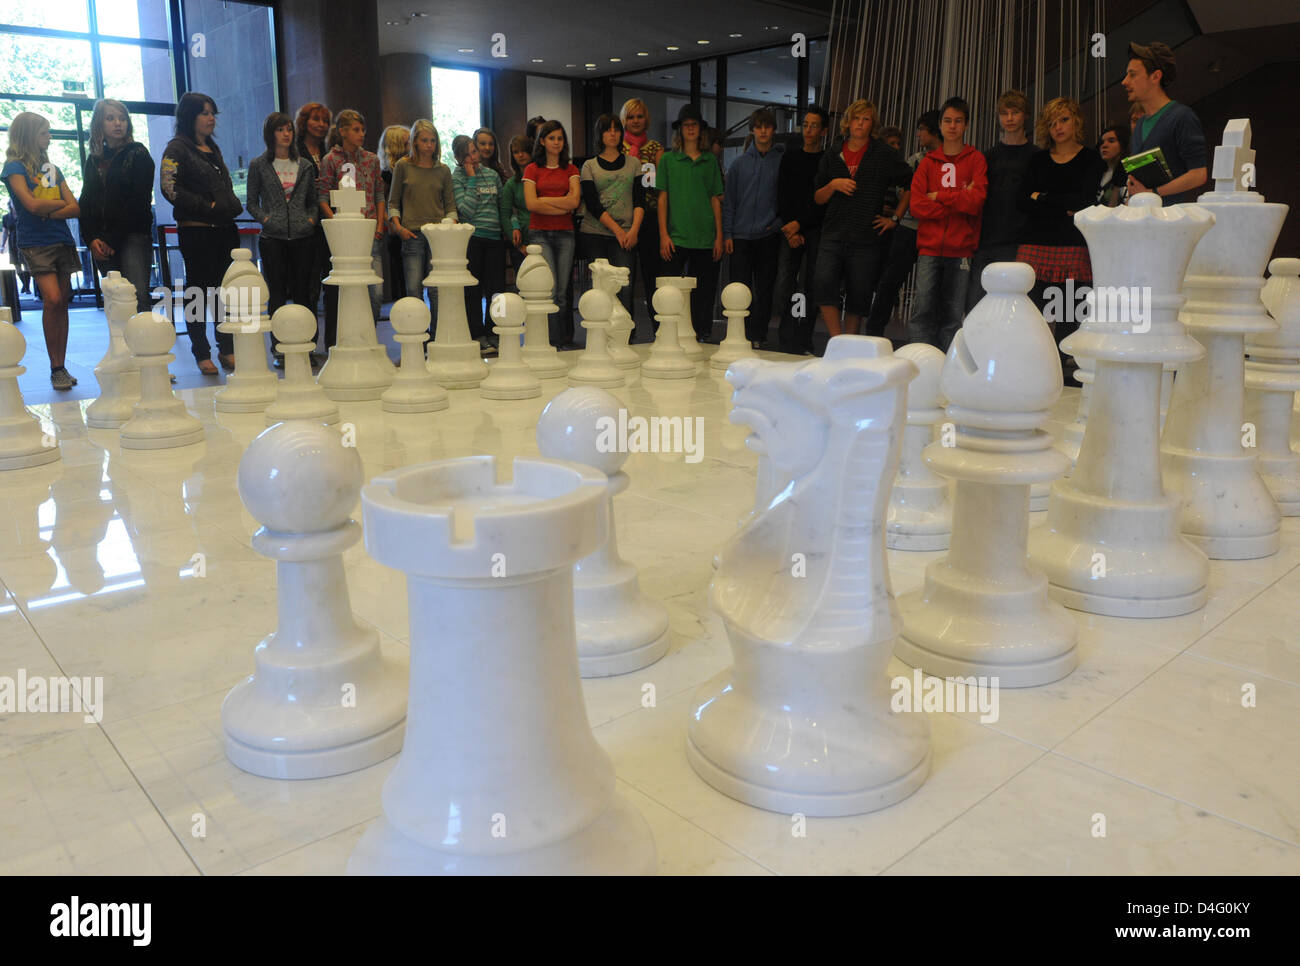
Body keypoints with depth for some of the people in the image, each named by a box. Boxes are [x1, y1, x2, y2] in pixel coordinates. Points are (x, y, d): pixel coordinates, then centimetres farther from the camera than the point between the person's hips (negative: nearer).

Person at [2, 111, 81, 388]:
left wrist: (48, 212, -7)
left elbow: (75, 208, 8)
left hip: (62, 241, 5)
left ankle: (61, 367, 7)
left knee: (61, 303, 3)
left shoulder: (52, 168, 17)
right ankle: (56, 368, -11)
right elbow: (32, 204, -13)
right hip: (35, 243, -5)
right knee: (52, 299, -17)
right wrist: (61, 202, 2)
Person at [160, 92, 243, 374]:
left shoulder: (213, 148, 20)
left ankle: (227, 349, 14)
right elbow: (170, 188, -13)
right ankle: (202, 354, 6)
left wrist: (233, 206, 11)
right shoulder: (177, 148, -3)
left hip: (225, 229, 7)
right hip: (196, 231, -7)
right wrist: (207, 206, -14)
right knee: (198, 290, -1)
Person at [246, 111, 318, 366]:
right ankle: (279, 350, 3)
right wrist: (265, 218, -8)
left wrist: (312, 219, 0)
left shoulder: (305, 165, 14)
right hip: (273, 238, -2)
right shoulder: (258, 165, 7)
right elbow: (252, 203, 8)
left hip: (303, 236, 2)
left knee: (303, 292, 2)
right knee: (277, 294, -1)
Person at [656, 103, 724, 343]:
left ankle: (700, 336, 12)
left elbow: (715, 199, 11)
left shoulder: (711, 160, 11)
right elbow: (663, 198, 4)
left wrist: (719, 236, 5)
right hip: (676, 236, -2)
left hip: (705, 237, 2)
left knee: (703, 291, 4)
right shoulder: (668, 159, 6)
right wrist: (663, 235, -4)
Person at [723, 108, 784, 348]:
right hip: (741, 236, 1)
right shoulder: (739, 163, 10)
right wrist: (727, 233, 2)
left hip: (768, 235, -1)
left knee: (764, 289, 3)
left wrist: (780, 223, -7)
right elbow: (729, 201, 10)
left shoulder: (782, 161, 5)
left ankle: (757, 336, 11)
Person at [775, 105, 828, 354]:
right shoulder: (789, 158, 14)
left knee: (812, 288, -2)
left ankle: (804, 345, 2)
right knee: (783, 287, -8)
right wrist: (789, 229, -3)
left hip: (816, 231, -2)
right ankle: (788, 342, -4)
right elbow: (782, 196, 8)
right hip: (790, 231, 2)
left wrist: (800, 224, -11)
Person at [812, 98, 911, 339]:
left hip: (867, 240, -1)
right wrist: (833, 186, -5)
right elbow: (817, 198, 14)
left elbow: (910, 186, 10)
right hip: (833, 236, 2)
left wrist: (895, 218, 4)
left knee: (858, 296, 1)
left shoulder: (885, 154, 5)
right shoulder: (832, 157, 13)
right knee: (823, 283, -20)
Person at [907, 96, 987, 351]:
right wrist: (958, 201, -5)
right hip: (930, 246, 1)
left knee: (953, 315, -1)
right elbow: (917, 204, 0)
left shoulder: (976, 159, 10)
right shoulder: (928, 162, 14)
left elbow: (976, 200, -6)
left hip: (961, 250, -1)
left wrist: (938, 196, -3)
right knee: (923, 309, -9)